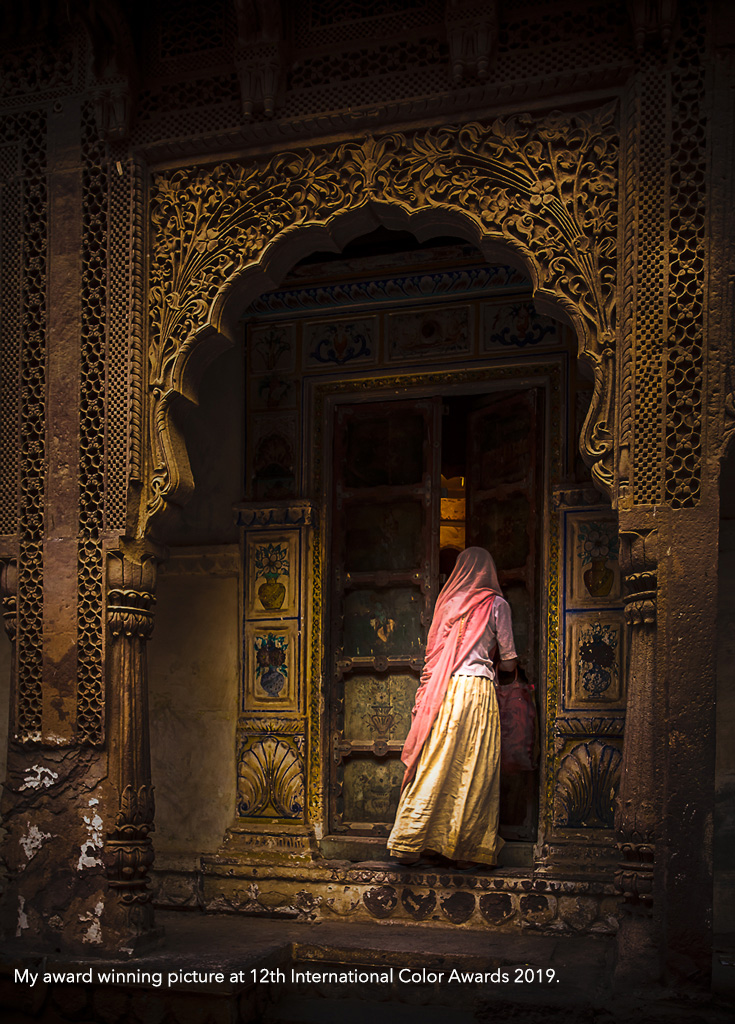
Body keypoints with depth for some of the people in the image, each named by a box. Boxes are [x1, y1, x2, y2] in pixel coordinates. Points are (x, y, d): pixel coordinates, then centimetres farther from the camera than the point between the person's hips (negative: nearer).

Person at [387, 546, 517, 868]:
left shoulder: (447, 600, 12)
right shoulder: (496, 604, 4)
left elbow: (436, 651, 13)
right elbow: (508, 662, 8)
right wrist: (504, 663, 30)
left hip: (442, 690, 3)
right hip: (478, 689, -3)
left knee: (432, 768, 4)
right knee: (474, 772, 3)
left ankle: (408, 845, 5)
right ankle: (464, 849, 5)